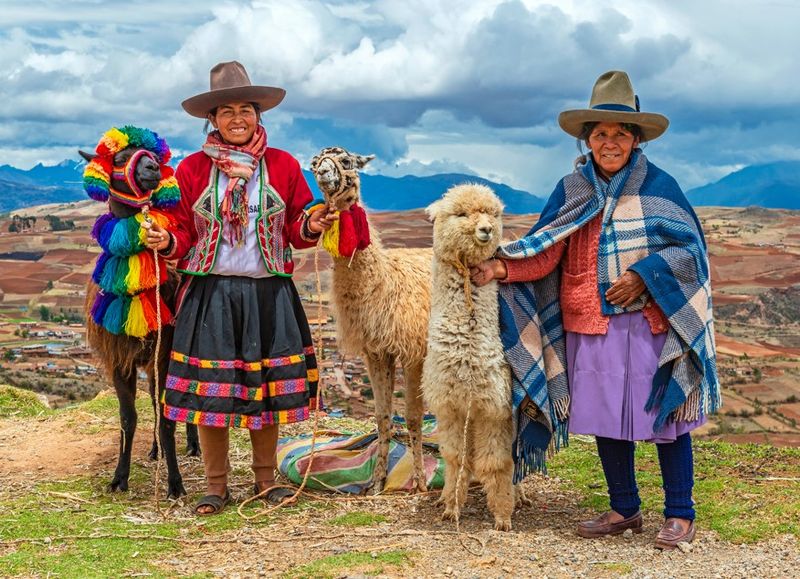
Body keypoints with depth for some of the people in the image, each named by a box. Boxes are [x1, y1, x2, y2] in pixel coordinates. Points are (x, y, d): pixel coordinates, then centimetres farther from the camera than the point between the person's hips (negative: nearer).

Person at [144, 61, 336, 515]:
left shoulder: (283, 166, 4)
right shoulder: (193, 169, 3)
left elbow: (295, 232, 8)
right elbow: (185, 231, 6)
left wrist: (311, 228, -14)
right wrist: (167, 241, -15)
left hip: (268, 291, 1)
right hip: (211, 291, 0)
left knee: (266, 385, 7)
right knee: (209, 389, 2)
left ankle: (266, 478, 24)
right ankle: (217, 485, 16)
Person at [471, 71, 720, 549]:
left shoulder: (658, 186, -2)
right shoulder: (571, 190, 6)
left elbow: (690, 247, -3)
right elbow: (545, 251, 0)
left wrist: (643, 274, -16)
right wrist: (503, 266, -17)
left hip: (652, 323, -3)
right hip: (591, 325, 4)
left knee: (665, 415, 1)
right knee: (605, 416, 10)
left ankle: (680, 514, 13)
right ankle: (624, 510, 25)